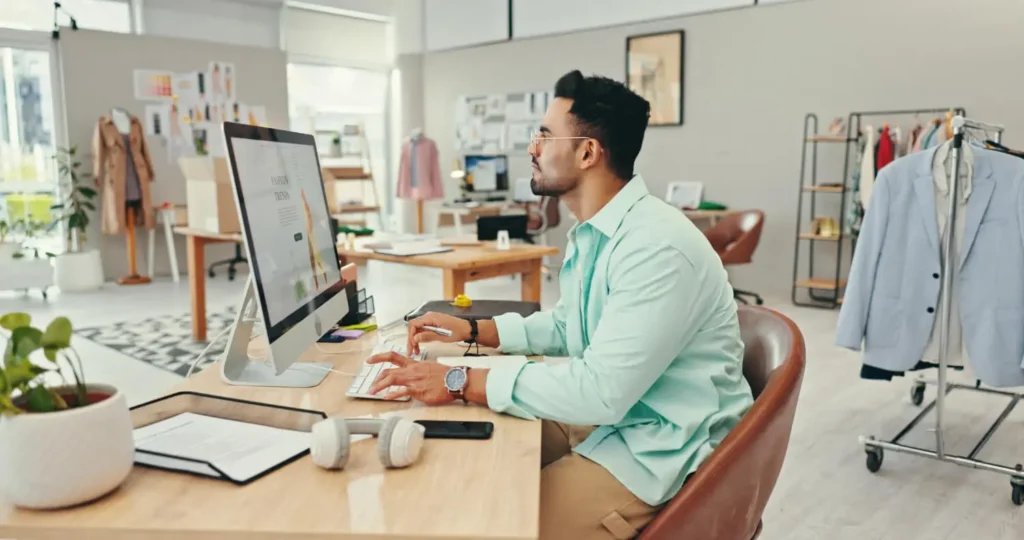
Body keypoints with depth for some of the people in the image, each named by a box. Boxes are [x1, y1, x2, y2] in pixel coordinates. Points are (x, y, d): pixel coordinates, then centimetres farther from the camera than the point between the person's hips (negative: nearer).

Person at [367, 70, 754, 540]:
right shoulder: (590, 232, 6)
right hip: (607, 419, 9)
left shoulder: (658, 248, -26)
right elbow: (567, 327, 19)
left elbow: (600, 391, -30)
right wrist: (472, 331, 9)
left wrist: (460, 382, -25)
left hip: (660, 449, -9)